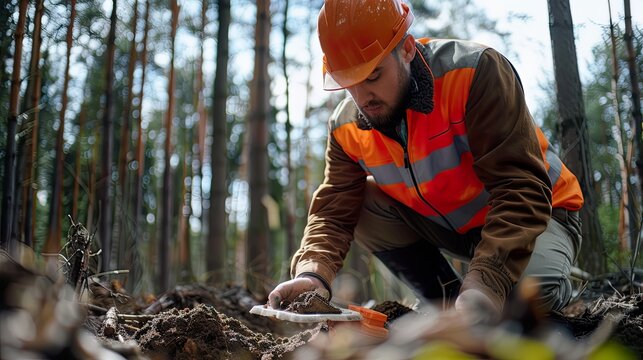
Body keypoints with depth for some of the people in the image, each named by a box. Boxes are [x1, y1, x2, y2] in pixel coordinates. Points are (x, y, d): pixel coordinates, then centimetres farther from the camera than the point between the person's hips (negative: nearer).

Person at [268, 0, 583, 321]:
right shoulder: (347, 127, -12)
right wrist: (312, 272, -35)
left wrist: (485, 283, -45)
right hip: (450, 223, 5)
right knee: (363, 202, -16)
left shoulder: (475, 72, -30)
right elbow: (333, 212, -13)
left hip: (535, 212, -5)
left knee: (530, 284, -36)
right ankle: (449, 302, -2)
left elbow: (521, 190, -34)